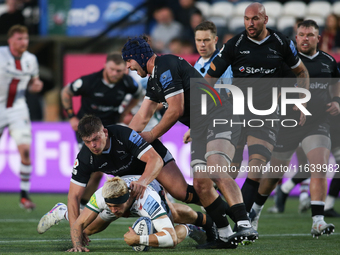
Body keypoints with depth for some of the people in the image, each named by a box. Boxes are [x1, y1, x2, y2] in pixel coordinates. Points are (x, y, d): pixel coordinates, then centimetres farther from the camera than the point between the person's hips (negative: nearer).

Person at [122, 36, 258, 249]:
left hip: (219, 119, -10)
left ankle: (245, 225, -42)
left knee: (216, 170, -30)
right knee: (201, 185, 0)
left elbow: (176, 110, -13)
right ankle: (225, 236, 5)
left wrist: (152, 135, 1)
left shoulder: (166, 66, -11)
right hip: (201, 130, 10)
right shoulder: (155, 78, 22)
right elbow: (142, 117, 29)